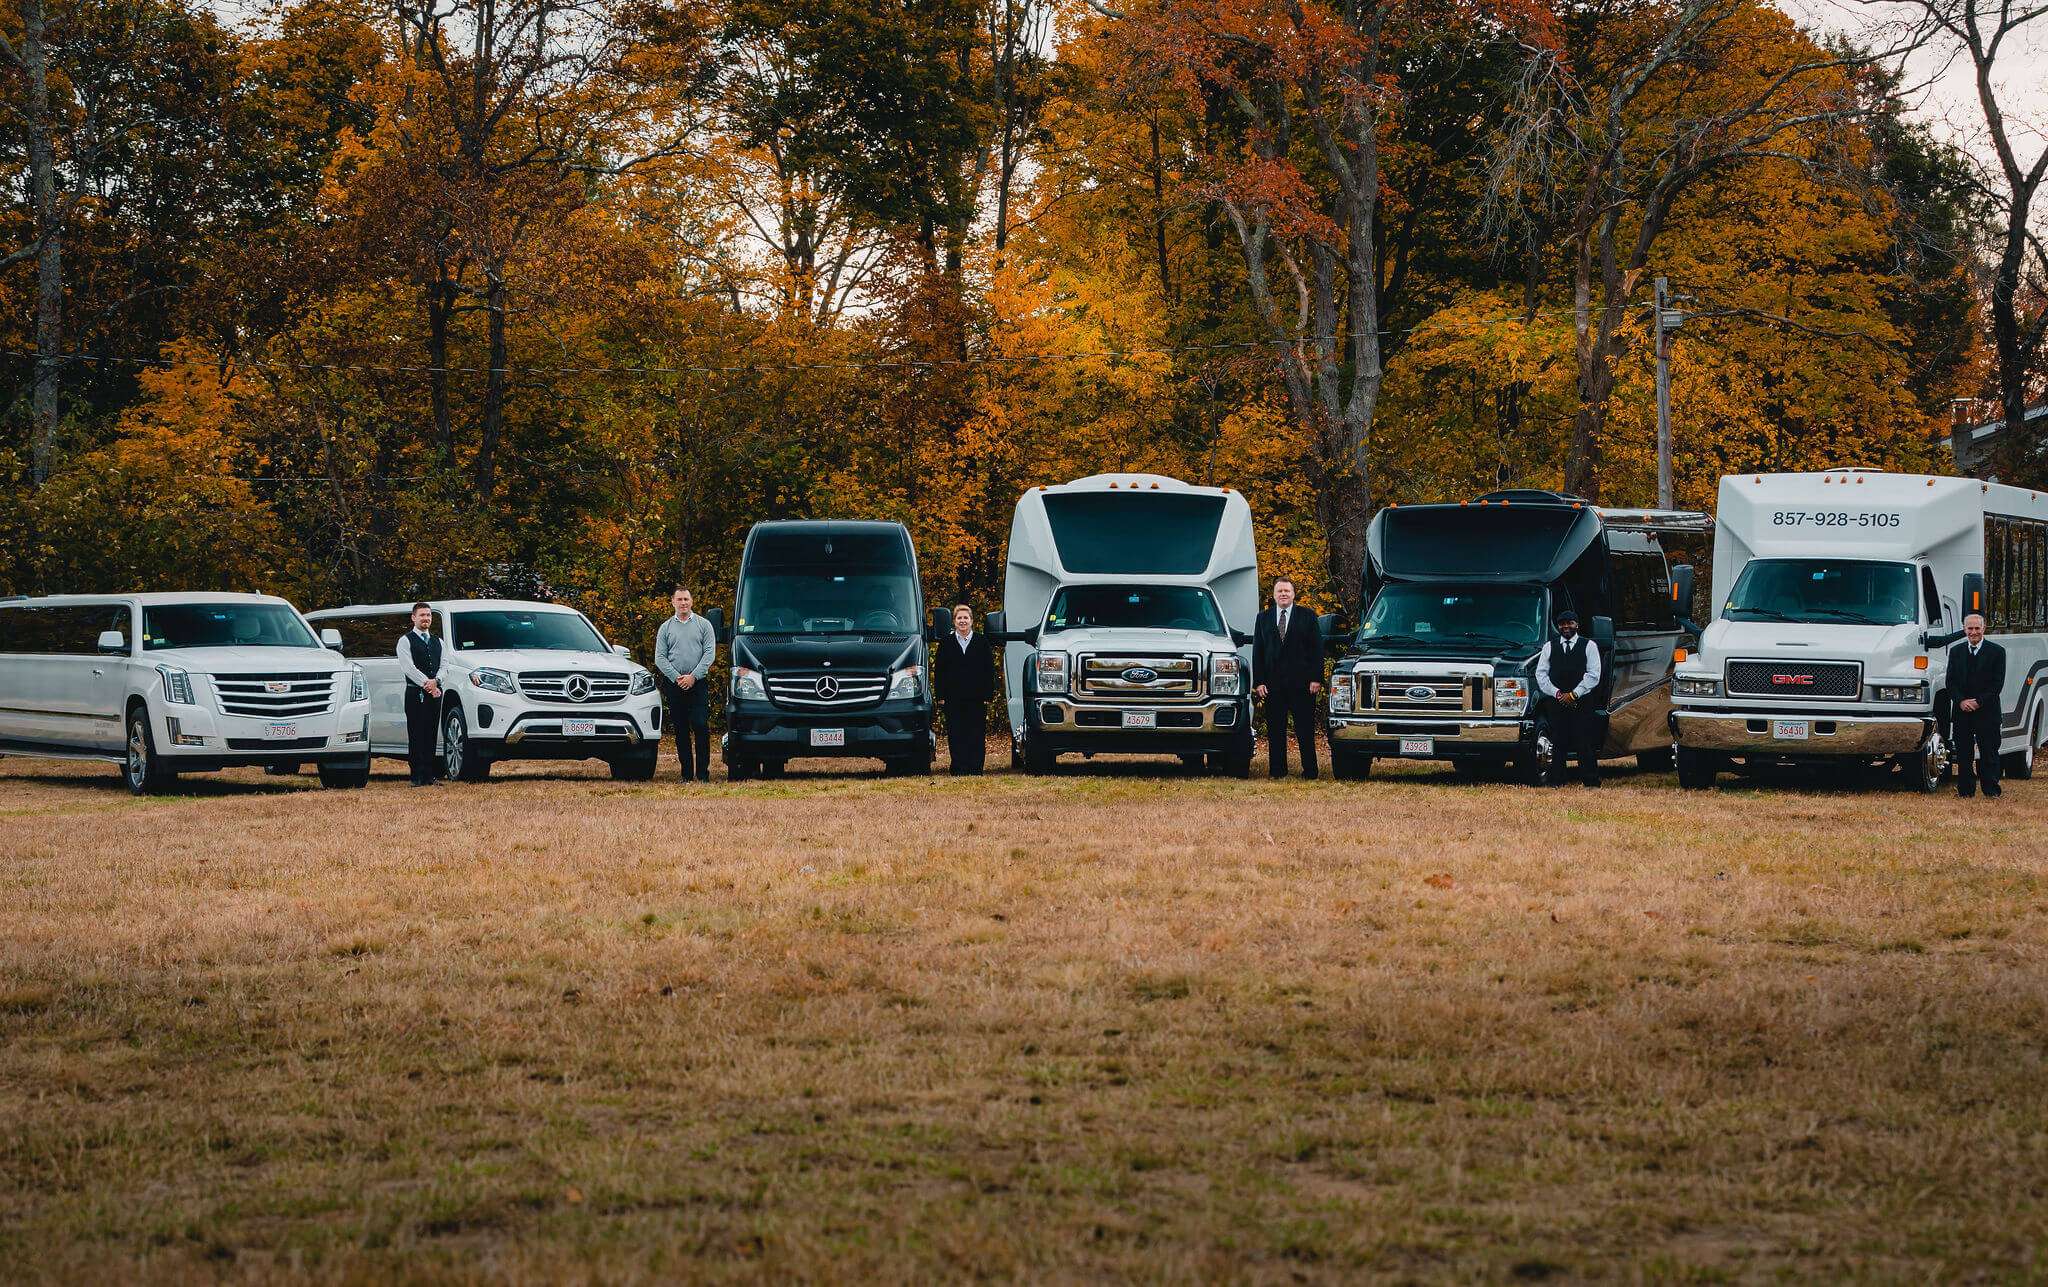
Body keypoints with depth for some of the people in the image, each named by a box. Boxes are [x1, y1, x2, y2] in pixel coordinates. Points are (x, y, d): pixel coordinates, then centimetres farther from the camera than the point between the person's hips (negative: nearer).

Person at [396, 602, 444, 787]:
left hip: (435, 693, 5)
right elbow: (408, 667, -9)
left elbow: (443, 666, 11)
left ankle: (429, 775, 6)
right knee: (416, 735, -8)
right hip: (415, 693, -5)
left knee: (431, 736, 4)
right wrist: (427, 684, -15)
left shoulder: (437, 642, 19)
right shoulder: (405, 641, 1)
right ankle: (417, 776, -9)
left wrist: (435, 681, -9)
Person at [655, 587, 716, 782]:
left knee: (701, 726, -11)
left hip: (698, 683, -2)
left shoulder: (703, 625, 7)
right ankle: (686, 773, 7)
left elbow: (709, 654, 0)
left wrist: (693, 676, -10)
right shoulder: (666, 628, 11)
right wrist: (677, 677, -8)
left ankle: (703, 773, -9)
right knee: (681, 730, 3)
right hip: (674, 685, 2)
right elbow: (660, 658, 5)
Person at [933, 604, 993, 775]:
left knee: (977, 735, -1)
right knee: (956, 735, -1)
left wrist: (988, 695, -2)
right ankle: (959, 769, 2)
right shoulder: (946, 643, 9)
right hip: (953, 697, 0)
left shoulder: (982, 643, 7)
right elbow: (938, 671, 8)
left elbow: (990, 671, 6)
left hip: (977, 697, 0)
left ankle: (975, 769, 3)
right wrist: (941, 695, -1)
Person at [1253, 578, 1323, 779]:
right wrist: (1259, 681, 0)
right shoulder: (1263, 618, 12)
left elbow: (1317, 649, 2)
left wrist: (1316, 678, -7)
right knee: (1275, 730, 3)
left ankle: (1310, 771, 2)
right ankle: (1277, 770, 8)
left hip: (1302, 683, -2)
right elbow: (1257, 651, 9)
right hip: (1273, 683, 2)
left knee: (1305, 730, -1)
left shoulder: (1307, 616, 6)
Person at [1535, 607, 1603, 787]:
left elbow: (1593, 675, 0)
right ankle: (1556, 781, 3)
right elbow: (1541, 674, 8)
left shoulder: (1589, 646, 8)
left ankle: (1591, 782, -5)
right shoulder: (1549, 647, 14)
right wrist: (1557, 694, -6)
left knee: (1585, 744, -6)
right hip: (1556, 703, 2)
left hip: (1582, 702, -2)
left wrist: (1573, 694, -9)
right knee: (1558, 744, 0)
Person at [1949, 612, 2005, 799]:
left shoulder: (1996, 652, 1)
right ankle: (1965, 791, 9)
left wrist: (1979, 702, -13)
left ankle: (1991, 791, 3)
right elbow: (1951, 682, 7)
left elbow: (1997, 683, -5)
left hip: (1987, 712, -3)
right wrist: (1961, 701, -10)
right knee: (1963, 754, 4)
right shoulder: (1956, 652, 11)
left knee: (1988, 754, -1)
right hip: (1962, 712, 3)